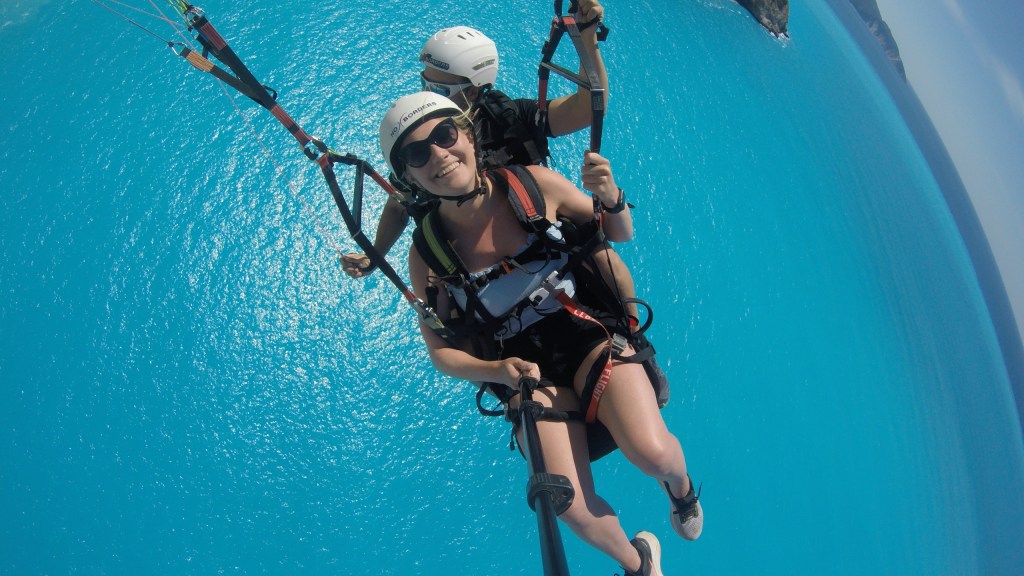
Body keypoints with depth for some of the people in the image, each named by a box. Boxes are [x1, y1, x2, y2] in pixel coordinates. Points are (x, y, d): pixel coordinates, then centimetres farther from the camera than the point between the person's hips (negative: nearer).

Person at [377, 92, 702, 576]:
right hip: (526, 371, 1)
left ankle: (679, 484, 16)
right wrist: (497, 370, -17)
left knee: (653, 454, -25)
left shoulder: (536, 185, -9)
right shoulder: (427, 251, -7)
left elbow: (621, 235, 5)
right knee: (573, 511, -18)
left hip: (590, 335, 0)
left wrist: (611, 199, -17)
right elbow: (441, 352, 2)